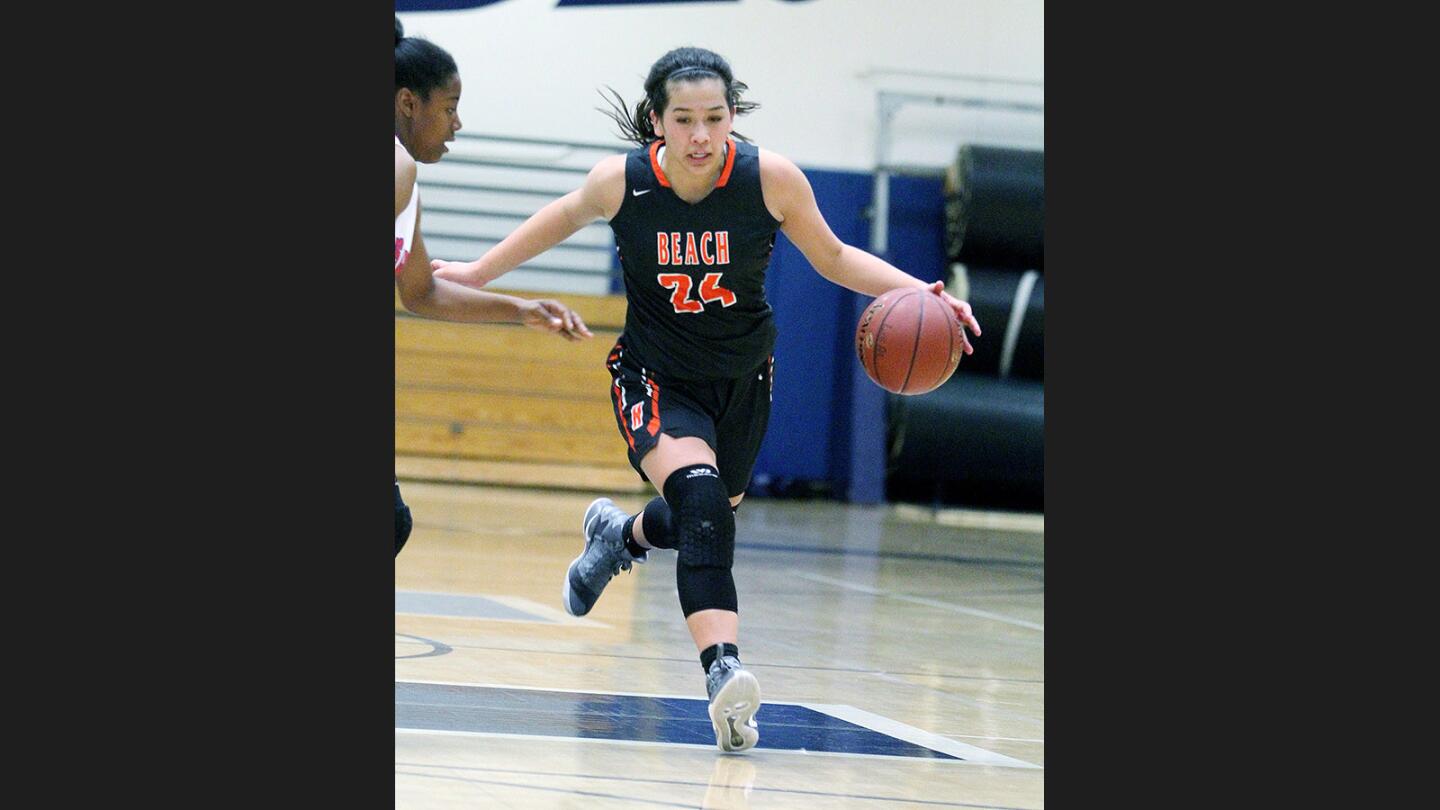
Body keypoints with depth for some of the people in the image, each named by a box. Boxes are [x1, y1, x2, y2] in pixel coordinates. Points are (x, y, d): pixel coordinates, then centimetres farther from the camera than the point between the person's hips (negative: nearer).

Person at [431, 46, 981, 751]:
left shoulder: (770, 178, -20)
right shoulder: (622, 181, -19)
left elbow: (832, 257, -5)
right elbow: (565, 217, 4)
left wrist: (915, 291, -20)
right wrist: (479, 272, 10)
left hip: (742, 379, 3)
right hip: (655, 377, -3)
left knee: (709, 519, 21)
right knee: (701, 500, -30)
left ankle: (621, 534, 57)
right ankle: (724, 673, -40)